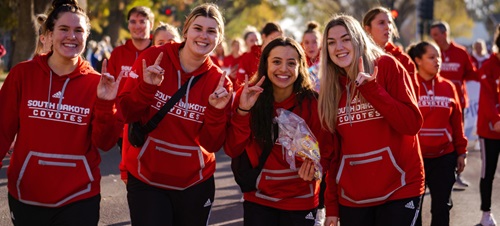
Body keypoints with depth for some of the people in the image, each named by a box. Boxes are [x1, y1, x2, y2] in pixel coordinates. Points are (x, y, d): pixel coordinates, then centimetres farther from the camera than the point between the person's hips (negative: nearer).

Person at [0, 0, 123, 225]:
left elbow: (105, 143, -4)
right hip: (26, 195, 0)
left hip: (79, 198, 0)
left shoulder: (96, 82, -1)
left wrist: (105, 104, -17)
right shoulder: (22, 74, -2)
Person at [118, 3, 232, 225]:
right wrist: (146, 87, -22)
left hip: (195, 183, 2)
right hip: (145, 179, -2)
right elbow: (126, 114, -7)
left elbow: (212, 144, -6)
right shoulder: (152, 58, -7)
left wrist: (216, 112, -21)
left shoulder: (219, 82, -5)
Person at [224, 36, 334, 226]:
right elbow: (232, 150, -11)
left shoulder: (312, 102, -11)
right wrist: (242, 111, -24)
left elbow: (324, 150, -3)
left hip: (300, 203, 0)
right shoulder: (247, 96, -8)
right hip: (257, 200, 0)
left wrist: (313, 165, -24)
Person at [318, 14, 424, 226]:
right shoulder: (330, 87, 6)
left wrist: (371, 89, -20)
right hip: (351, 197, 4)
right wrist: (331, 205, 4)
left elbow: (412, 124, -12)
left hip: (398, 190, -3)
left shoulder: (387, 66, -5)